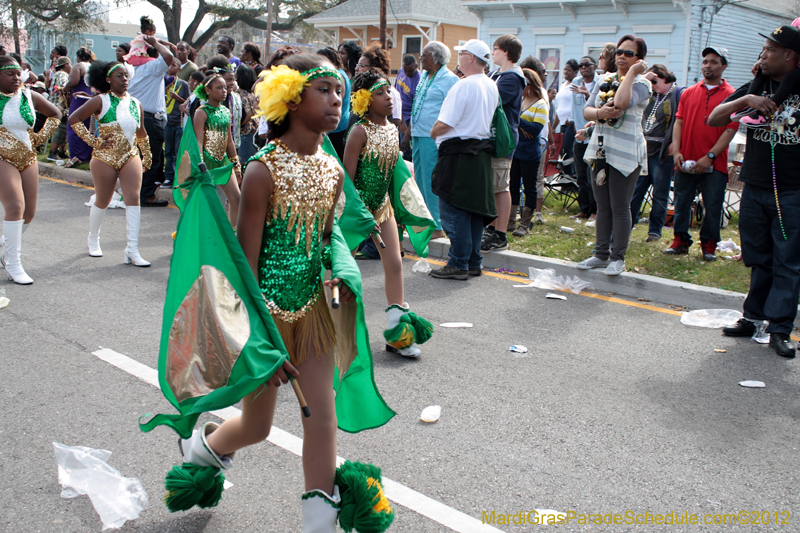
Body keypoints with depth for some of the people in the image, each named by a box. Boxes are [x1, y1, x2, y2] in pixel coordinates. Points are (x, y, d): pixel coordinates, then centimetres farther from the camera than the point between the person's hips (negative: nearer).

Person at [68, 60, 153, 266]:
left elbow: (141, 133, 21)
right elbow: (73, 119, -7)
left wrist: (147, 156, 23)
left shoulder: (135, 103, 9)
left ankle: (132, 250, -12)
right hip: (105, 158, -3)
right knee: (102, 201, 9)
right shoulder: (101, 101, -5)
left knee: (133, 199, -11)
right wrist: (93, 141, -11)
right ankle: (93, 240, 35)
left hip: (130, 157, 3)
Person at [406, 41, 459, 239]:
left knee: (431, 183, -7)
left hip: (433, 139, -9)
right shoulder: (424, 77, 17)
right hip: (418, 136, 9)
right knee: (420, 181, 12)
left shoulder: (450, 79, -9)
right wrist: (409, 135, 22)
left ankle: (437, 227, 1)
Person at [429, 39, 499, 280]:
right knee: (474, 209, 12)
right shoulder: (492, 87, 11)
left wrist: (433, 132, 1)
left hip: (459, 154, -9)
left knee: (453, 210, -3)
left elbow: (444, 125, -17)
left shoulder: (463, 86, -16)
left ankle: (458, 264, -1)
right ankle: (473, 262, 18)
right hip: (482, 152, 9)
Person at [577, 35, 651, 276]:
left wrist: (632, 72, -16)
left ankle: (618, 258, 9)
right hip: (600, 149, 6)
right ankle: (601, 254, 21)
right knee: (602, 206, 12)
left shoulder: (641, 84, -6)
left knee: (620, 207, -1)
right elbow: (586, 110, 7)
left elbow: (621, 102, -27)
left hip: (625, 153, -6)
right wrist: (600, 113, -15)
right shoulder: (605, 80, 13)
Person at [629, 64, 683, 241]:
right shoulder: (650, 94, 13)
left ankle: (655, 231, 14)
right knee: (634, 190, 7)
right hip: (643, 151, 6)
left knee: (660, 195, 5)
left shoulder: (679, 93, -7)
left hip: (662, 154, -6)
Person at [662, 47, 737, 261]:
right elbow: (679, 122, 7)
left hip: (714, 164, -3)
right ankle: (681, 241, 18)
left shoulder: (730, 95, 0)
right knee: (682, 203, 7)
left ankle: (709, 245, 14)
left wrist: (709, 156, -14)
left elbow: (730, 129, -6)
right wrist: (676, 151, -7)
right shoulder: (688, 93, 11)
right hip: (686, 162, 3)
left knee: (712, 207, 1)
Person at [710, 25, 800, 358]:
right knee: (758, 260, 10)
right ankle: (753, 318, 18)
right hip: (754, 189, 3)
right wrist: (745, 100, -13)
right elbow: (713, 120, 2)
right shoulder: (754, 87, 10)